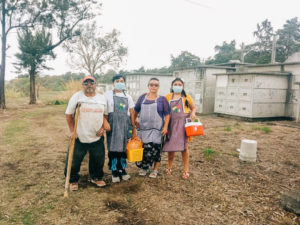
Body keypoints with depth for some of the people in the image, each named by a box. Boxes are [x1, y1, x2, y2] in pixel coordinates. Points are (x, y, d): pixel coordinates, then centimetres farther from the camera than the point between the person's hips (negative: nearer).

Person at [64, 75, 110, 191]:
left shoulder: (102, 98, 4)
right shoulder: (76, 97, -4)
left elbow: (105, 114, 12)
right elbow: (68, 115, 1)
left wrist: (103, 127, -2)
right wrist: (72, 130, -4)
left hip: (97, 137, 3)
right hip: (79, 137, -2)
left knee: (98, 160, 14)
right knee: (74, 161, 5)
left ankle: (96, 178, 38)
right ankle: (73, 181, 29)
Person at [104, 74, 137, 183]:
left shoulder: (127, 96, 16)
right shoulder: (108, 95, 7)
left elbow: (131, 113, 14)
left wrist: (134, 127, 8)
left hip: (125, 124, 3)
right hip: (113, 124, -3)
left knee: (124, 147, 6)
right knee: (113, 147, -4)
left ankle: (122, 169, 18)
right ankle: (114, 171, 7)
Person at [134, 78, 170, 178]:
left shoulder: (162, 99, 2)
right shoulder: (142, 97, 9)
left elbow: (167, 114, 1)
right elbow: (136, 111, 16)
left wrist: (165, 126, -8)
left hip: (156, 129, -2)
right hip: (143, 128, 3)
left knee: (155, 149, -2)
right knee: (143, 148, 5)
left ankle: (155, 170, 15)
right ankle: (144, 167, 23)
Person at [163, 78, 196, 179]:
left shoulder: (186, 97, 7)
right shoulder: (168, 97, 8)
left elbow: (193, 108, 14)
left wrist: (193, 113, -8)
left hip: (183, 123, -1)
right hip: (172, 123, 1)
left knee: (184, 146, -2)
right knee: (170, 145, 6)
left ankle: (186, 170, 12)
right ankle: (169, 167, 27)